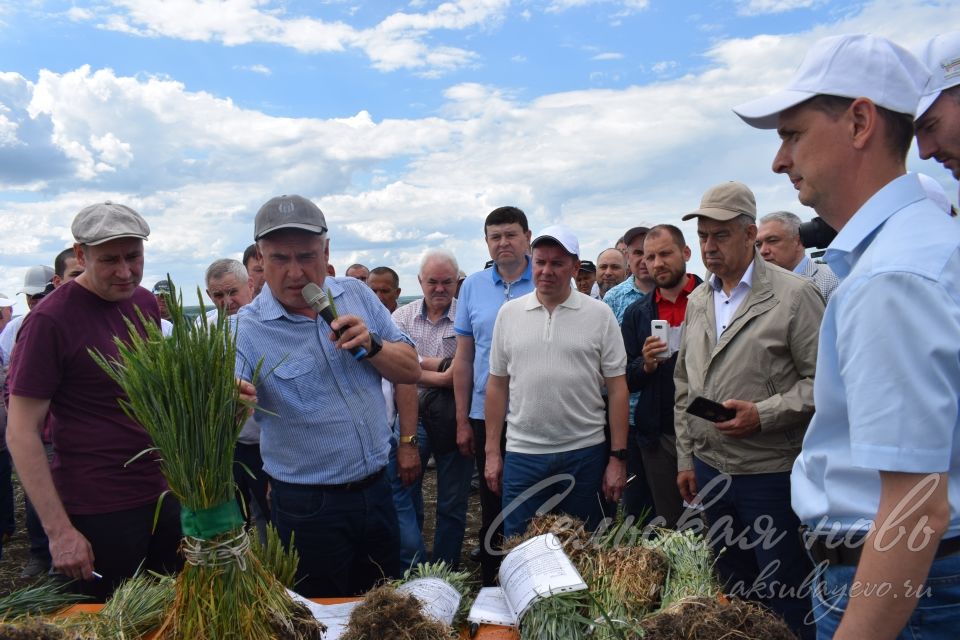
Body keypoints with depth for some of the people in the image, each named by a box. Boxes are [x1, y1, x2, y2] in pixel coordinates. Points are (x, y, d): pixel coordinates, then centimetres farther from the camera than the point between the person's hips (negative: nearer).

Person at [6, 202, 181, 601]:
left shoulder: (146, 303, 4)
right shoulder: (51, 320, -16)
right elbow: (21, 433, -15)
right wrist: (59, 530, -17)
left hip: (163, 495, 6)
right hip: (98, 512, -6)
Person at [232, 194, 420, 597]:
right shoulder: (246, 330, -13)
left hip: (376, 489, 4)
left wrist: (370, 345, -18)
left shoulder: (357, 295, -1)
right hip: (308, 509, -4)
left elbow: (411, 371, 1)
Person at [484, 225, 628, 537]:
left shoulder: (600, 314, -2)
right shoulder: (509, 313, 4)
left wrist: (618, 457, -4)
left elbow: (617, 389, -1)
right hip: (522, 454, 2)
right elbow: (497, 385, 7)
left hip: (585, 453, -1)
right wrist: (492, 452, 5)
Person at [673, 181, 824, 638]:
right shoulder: (697, 300, 9)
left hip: (771, 473, -5)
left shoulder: (794, 295, -9)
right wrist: (686, 459, 12)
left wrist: (763, 414, -22)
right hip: (709, 469, 6)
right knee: (733, 591, 19)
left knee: (786, 600, 6)